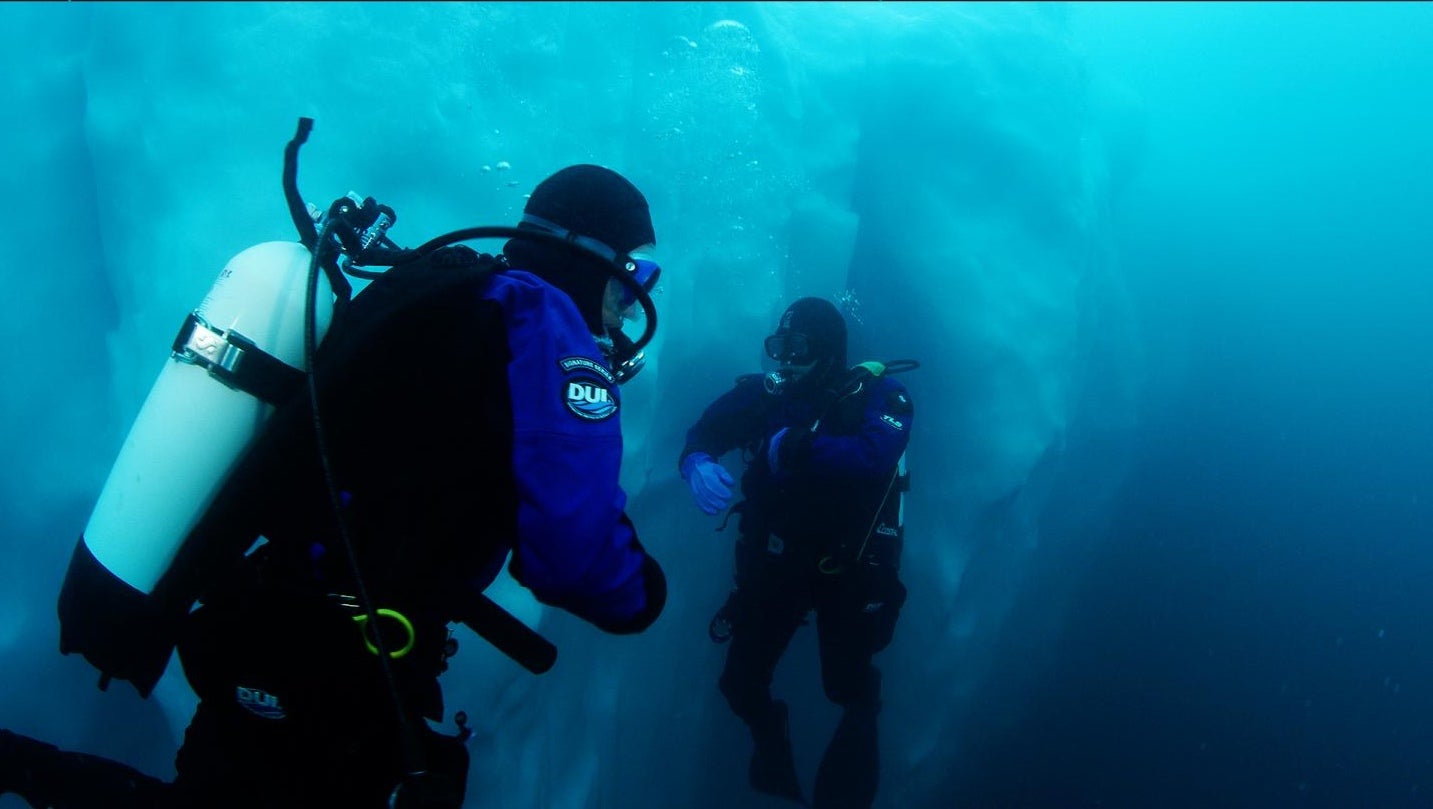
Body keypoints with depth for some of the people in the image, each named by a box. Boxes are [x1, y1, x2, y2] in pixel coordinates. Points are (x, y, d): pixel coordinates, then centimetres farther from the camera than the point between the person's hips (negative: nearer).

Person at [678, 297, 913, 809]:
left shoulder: (875, 395, -14)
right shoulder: (764, 393, -6)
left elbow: (875, 457, -32)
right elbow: (699, 435, -10)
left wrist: (794, 447, -30)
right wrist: (698, 464, -33)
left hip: (849, 568, -3)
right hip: (775, 561, 3)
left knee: (848, 689, 4)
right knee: (741, 685, 7)